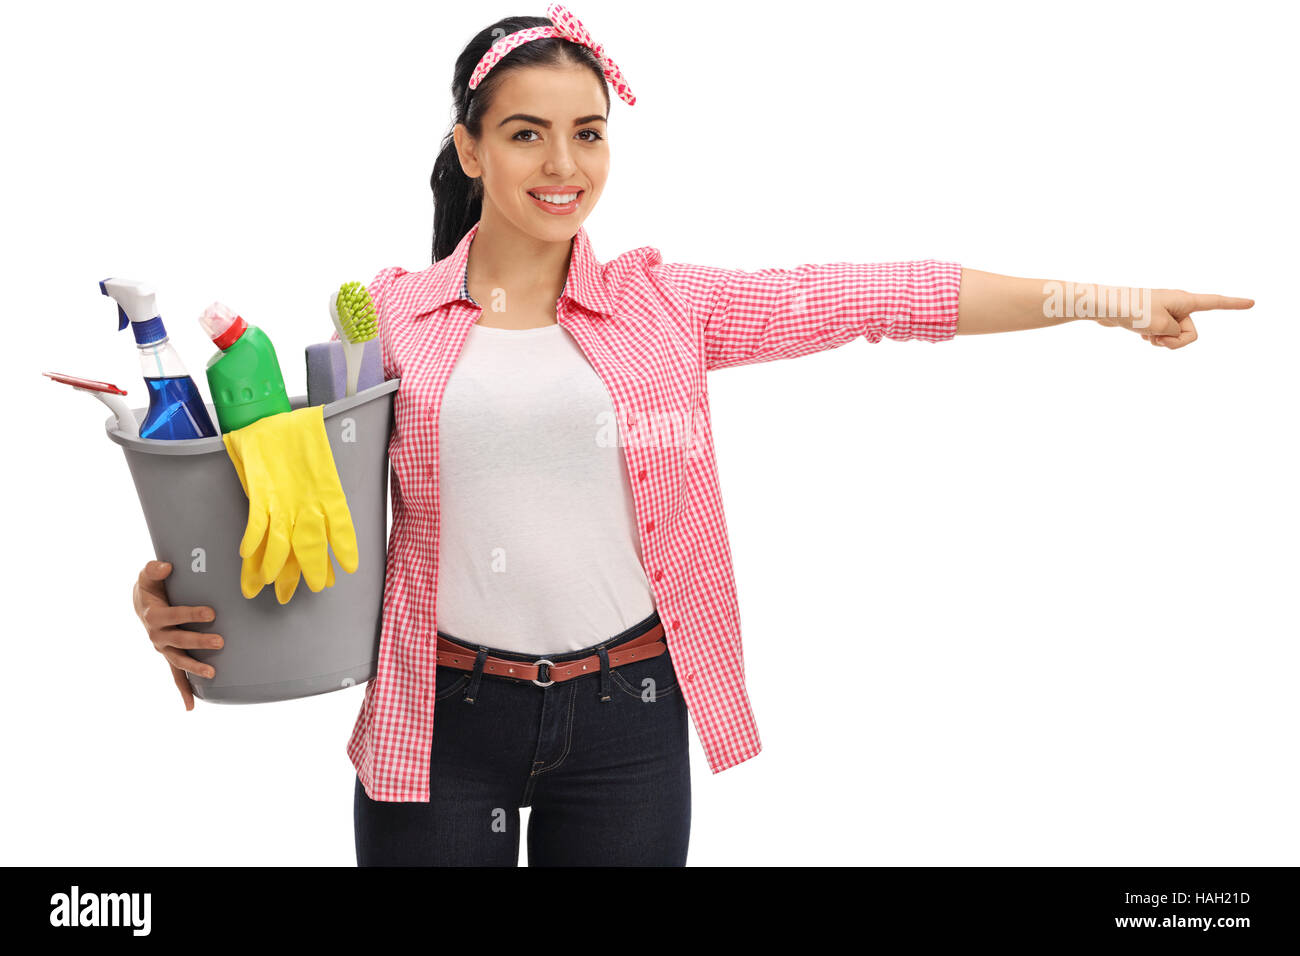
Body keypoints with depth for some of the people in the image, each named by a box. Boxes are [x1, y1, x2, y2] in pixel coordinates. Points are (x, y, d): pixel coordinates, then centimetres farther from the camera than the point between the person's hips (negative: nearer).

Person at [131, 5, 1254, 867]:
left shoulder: (662, 305, 1)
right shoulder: (389, 315, 1)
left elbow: (868, 296, -1)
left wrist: (1104, 298, -2)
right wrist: (182, 588, -17)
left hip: (628, 713, 1)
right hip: (441, 718, 0)